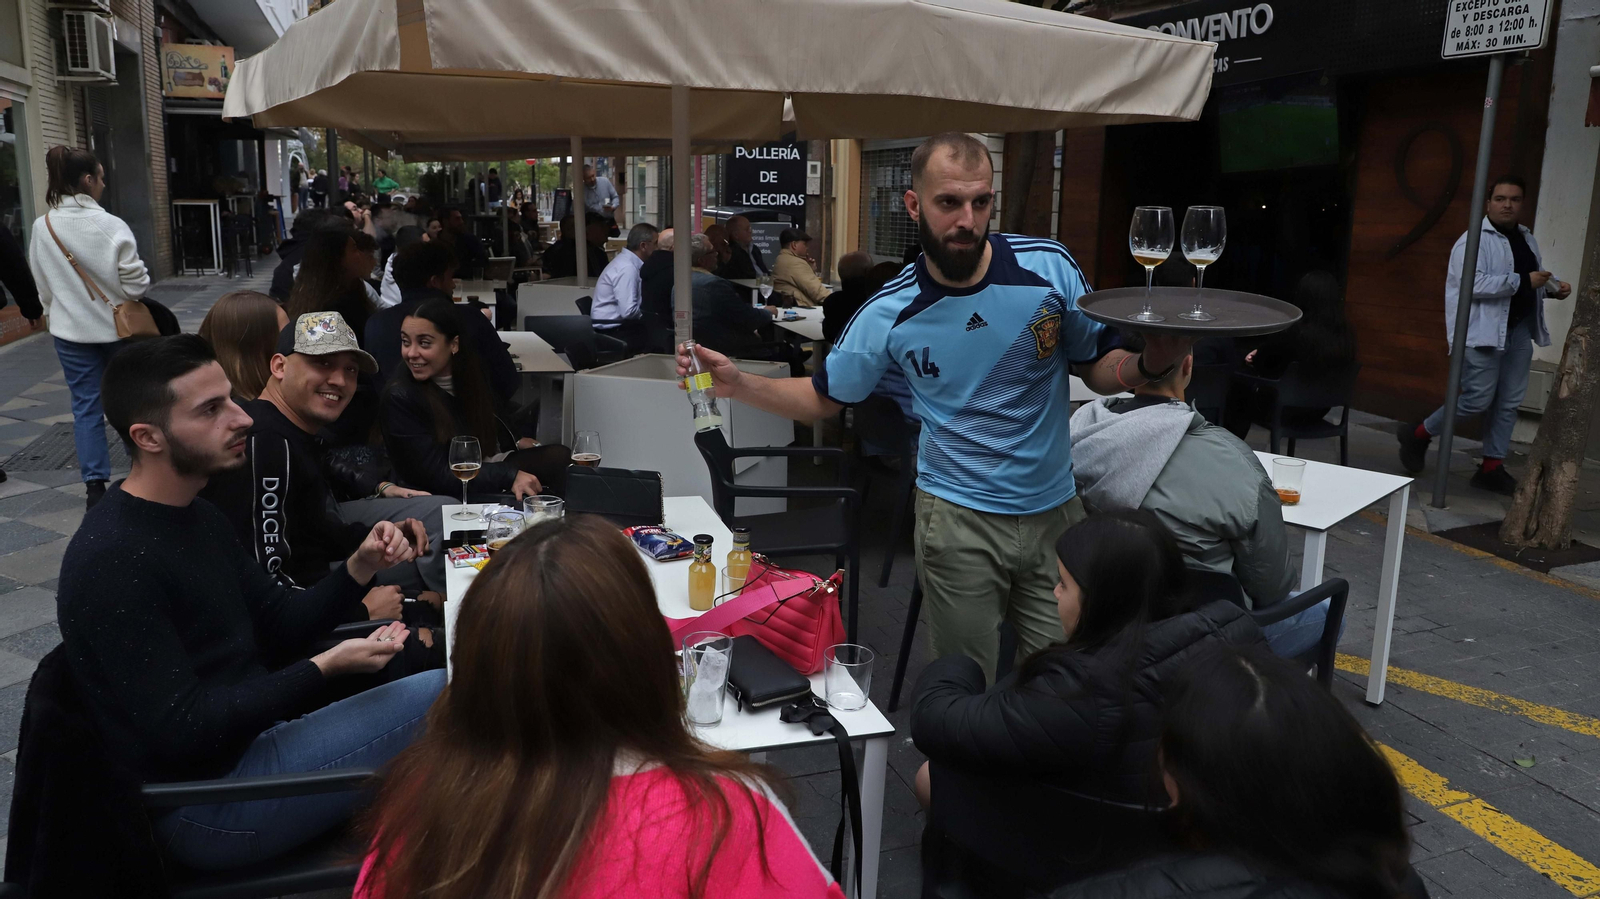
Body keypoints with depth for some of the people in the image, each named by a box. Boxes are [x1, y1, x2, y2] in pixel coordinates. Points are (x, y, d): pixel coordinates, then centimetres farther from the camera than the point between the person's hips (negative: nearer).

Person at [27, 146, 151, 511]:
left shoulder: (42, 228, -3)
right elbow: (135, 282, -16)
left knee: (85, 405, 8)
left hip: (71, 330, 3)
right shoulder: (110, 225, -16)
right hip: (115, 325, -3)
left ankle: (95, 484, 9)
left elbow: (42, 285, 7)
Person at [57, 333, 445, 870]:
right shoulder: (112, 559, -22)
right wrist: (326, 669, -24)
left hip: (248, 734, 9)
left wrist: (359, 568, -5)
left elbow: (279, 625, 11)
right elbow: (181, 731, -24)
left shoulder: (196, 516, 8)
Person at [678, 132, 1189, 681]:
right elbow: (824, 398, 3)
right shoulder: (891, 312, -8)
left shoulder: (1049, 266, -8)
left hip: (1055, 509, 2)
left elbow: (1098, 368, 3)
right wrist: (737, 385, -12)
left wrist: (1152, 363, -19)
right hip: (958, 518, -1)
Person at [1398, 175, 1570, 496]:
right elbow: (1472, 284, -23)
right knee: (1478, 398, -9)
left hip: (1519, 330, 8)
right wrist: (1523, 281, -23)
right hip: (1483, 331, -8)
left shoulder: (1527, 239, 17)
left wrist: (1552, 288, 8)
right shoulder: (1474, 239, -10)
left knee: (1509, 402, 7)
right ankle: (1418, 434, 11)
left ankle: (1492, 467, 14)